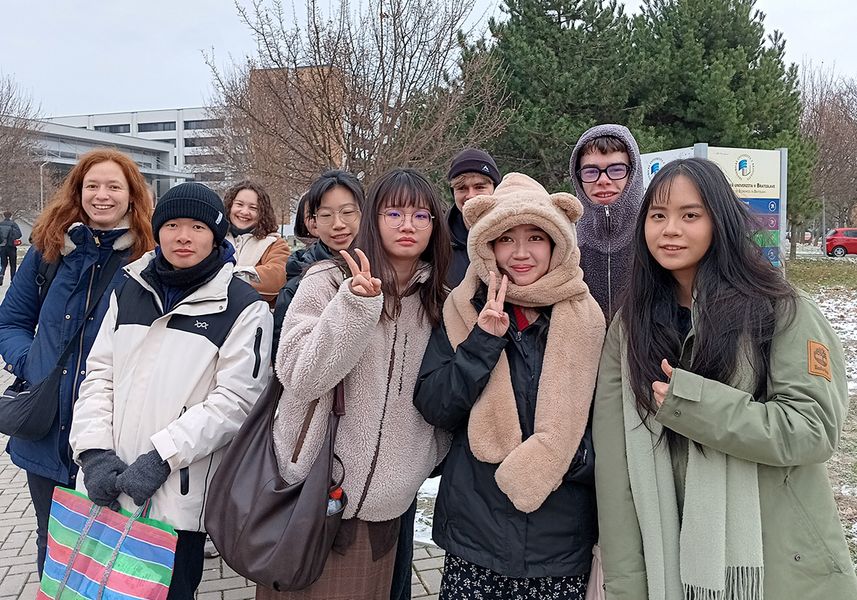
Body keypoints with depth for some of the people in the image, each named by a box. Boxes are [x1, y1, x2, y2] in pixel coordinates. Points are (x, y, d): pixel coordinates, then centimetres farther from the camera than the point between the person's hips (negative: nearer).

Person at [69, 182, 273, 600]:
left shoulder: (244, 307, -5)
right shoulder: (130, 290, 11)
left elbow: (235, 398, -11)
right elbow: (100, 374, 8)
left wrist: (163, 456, -17)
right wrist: (94, 451, -5)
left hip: (179, 493, -4)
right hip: (106, 488, 4)